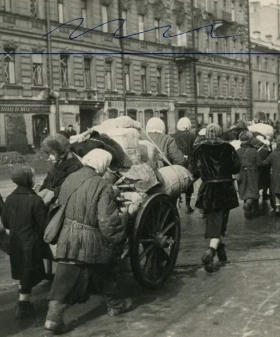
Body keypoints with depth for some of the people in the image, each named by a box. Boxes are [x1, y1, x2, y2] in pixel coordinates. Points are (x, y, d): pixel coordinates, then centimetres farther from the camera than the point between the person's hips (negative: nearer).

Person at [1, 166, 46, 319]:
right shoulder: (35, 200, -20)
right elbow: (43, 225, -16)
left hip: (15, 243, 6)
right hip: (31, 243, -6)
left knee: (22, 273, 22)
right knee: (29, 274, 6)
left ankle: (23, 301, 34)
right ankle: (23, 306, 11)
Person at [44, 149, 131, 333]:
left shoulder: (70, 179, 1)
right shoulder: (102, 186, -18)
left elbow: (61, 206, 13)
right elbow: (107, 221, -21)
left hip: (68, 237, 4)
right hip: (92, 240, -4)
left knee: (66, 277, 6)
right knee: (105, 272, 19)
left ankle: (54, 316, -2)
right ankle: (115, 305, 38)